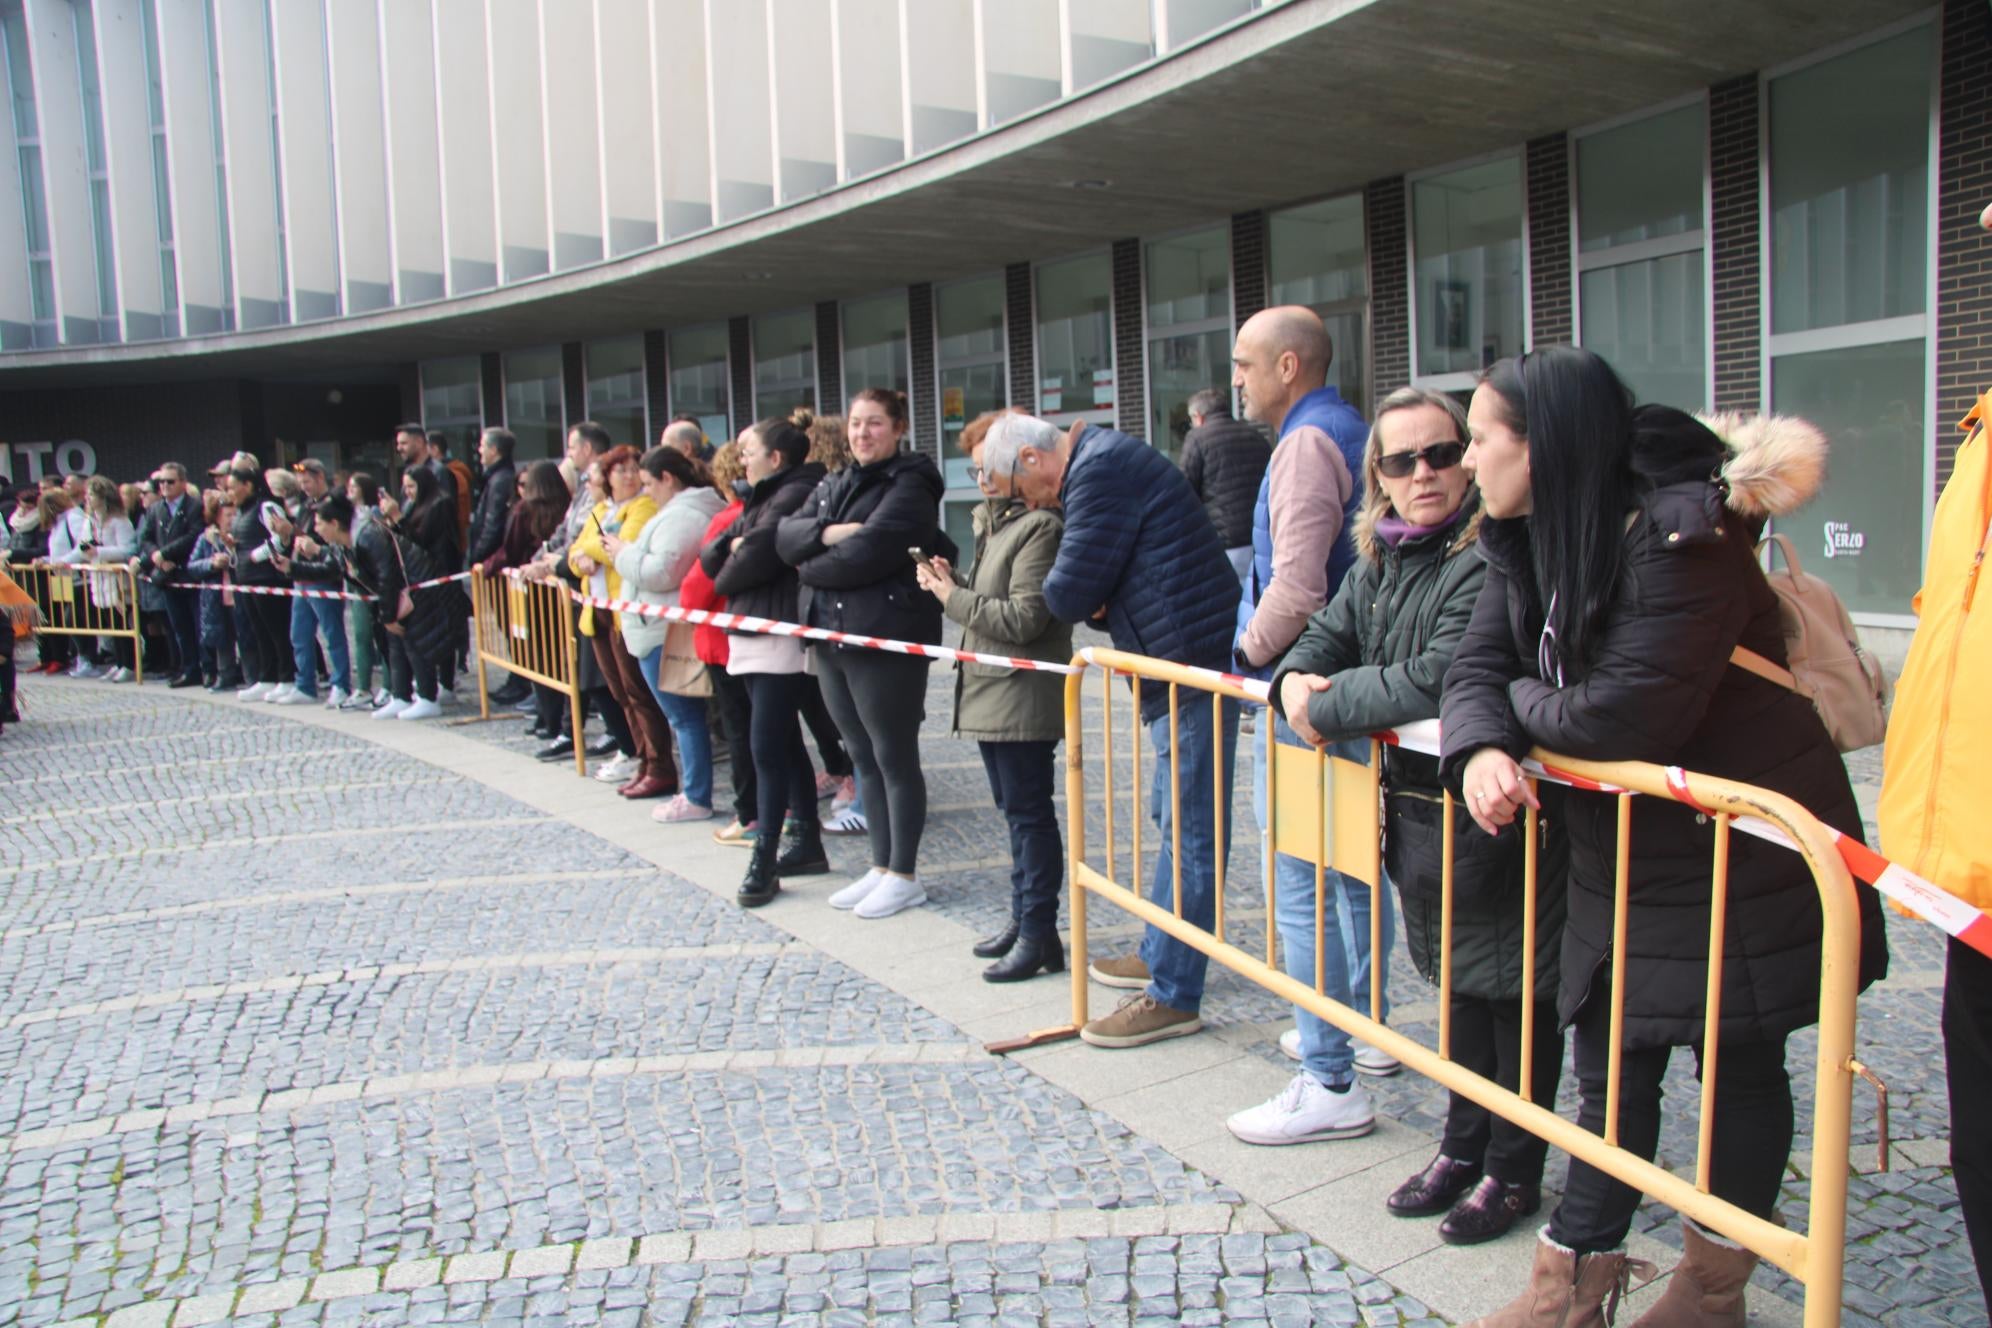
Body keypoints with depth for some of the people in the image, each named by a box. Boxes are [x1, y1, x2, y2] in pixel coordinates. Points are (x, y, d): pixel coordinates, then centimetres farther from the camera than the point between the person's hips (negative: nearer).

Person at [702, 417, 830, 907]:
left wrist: (725, 578, -2)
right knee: (785, 743, 13)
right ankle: (808, 846, 22)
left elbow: (757, 557, -22)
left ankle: (764, 860, -4)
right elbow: (710, 556, 13)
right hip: (751, 633, 10)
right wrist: (731, 546, -8)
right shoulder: (760, 500, 20)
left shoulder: (795, 494, -10)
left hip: (779, 637, -10)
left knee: (768, 746, -8)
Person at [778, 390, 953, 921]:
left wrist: (812, 567, -6)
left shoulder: (910, 484, -8)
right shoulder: (834, 486, 17)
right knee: (863, 756, 13)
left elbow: (867, 553, -20)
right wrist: (827, 533, -14)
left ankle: (904, 876, 11)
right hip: (832, 636, 8)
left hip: (887, 639, -8)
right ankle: (881, 867, 24)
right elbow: (786, 535, 5)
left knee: (894, 756, 0)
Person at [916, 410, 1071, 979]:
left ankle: (1039, 934, 5)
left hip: (1023, 698, -10)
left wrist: (952, 597, -14)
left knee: (1029, 813, -3)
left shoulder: (1040, 526, -16)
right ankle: (1023, 920, 27)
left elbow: (1022, 618, -22)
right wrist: (953, 582, 3)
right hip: (991, 692, 10)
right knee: (1014, 810, 16)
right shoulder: (994, 523, 16)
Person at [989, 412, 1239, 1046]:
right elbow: (1105, 590, 18)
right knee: (1174, 820, 20)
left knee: (1190, 830, -5)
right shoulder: (1106, 459, 19)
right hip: (1182, 665, 11)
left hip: (1192, 664, -11)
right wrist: (1098, 603, -3)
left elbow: (1067, 596, -18)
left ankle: (1173, 997, 2)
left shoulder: (1098, 471, -15)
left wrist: (1083, 599, 4)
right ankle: (1160, 954, 35)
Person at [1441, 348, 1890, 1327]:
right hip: (1622, 855, 7)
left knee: (1739, 1066, 11)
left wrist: (1522, 700, -13)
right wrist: (1480, 749, -26)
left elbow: (1625, 716, -32)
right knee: (1611, 1064, 13)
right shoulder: (1525, 542, 0)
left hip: (1743, 855, -7)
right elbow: (1476, 669, -4)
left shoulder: (1677, 538, -26)